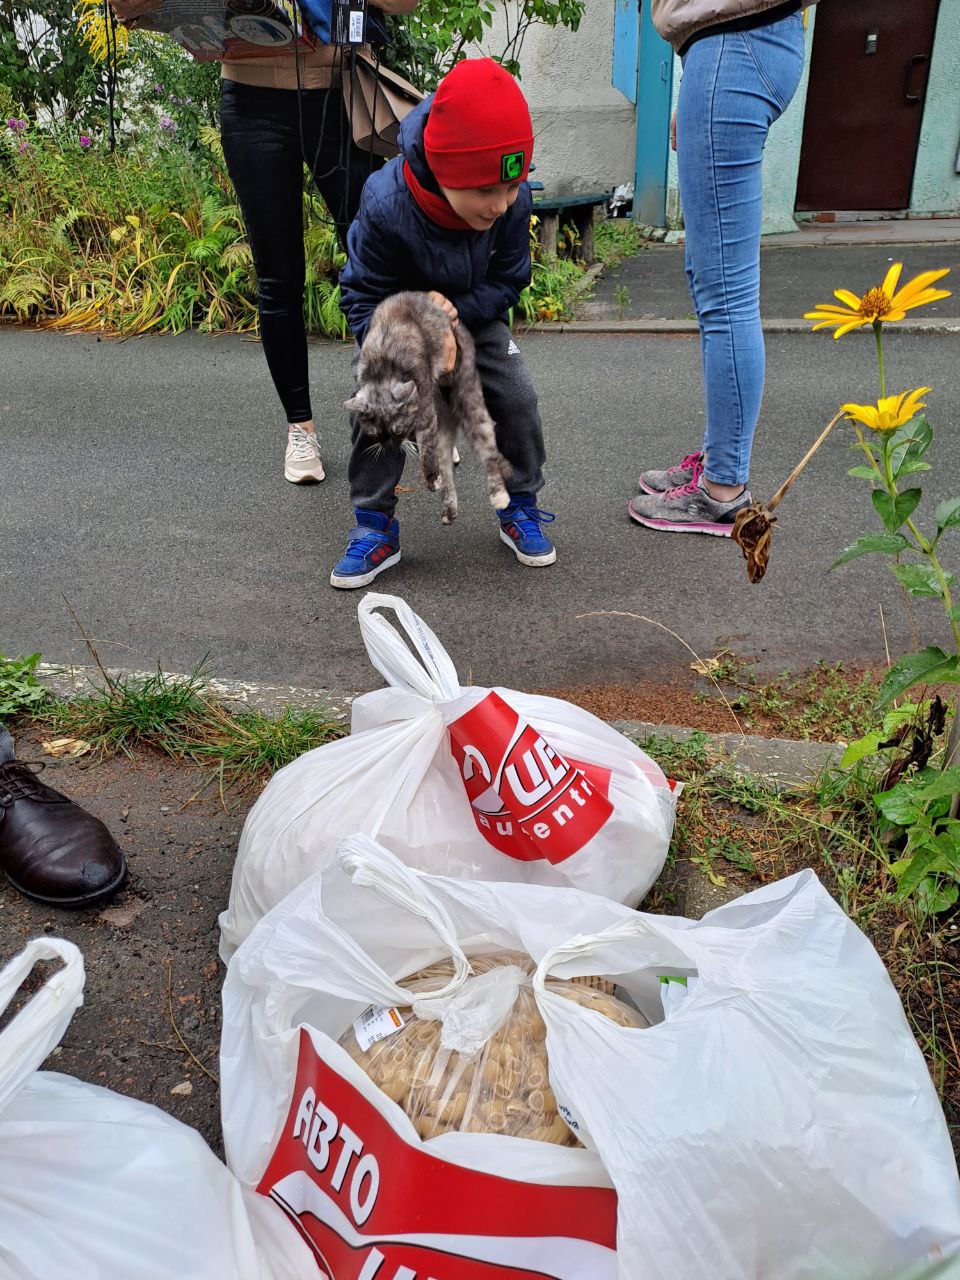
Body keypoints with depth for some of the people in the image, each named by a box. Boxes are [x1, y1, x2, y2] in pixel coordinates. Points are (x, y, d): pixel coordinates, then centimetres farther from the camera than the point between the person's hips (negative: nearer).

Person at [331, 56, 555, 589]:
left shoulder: (513, 201, -25)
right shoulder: (386, 206, -34)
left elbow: (509, 280, -11)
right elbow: (364, 296, -24)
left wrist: (456, 309, -30)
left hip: (472, 312, 3)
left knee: (516, 395, -15)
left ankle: (520, 506, 7)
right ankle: (375, 526, -9)